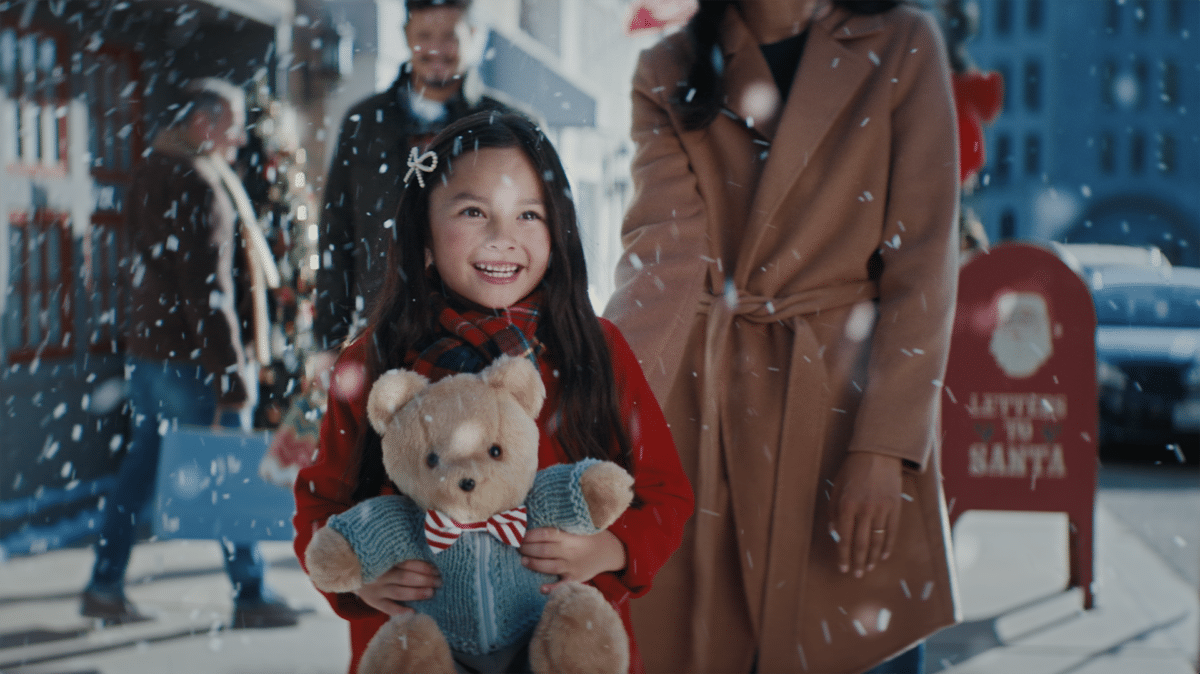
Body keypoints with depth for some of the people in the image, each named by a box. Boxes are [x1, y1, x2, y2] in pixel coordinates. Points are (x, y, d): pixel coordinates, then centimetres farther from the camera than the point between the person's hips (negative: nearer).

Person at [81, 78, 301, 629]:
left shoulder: (150, 174, 14)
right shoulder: (199, 185, -17)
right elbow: (208, 290, -22)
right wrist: (232, 375, -21)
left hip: (146, 349, 9)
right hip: (192, 358, -9)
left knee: (141, 466, 13)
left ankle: (104, 586, 16)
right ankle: (250, 596, 7)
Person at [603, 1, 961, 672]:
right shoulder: (667, 74, 6)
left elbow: (924, 262, -4)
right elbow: (663, 254, -10)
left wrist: (884, 447, -14)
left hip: (851, 400, -1)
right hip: (707, 413, 1)